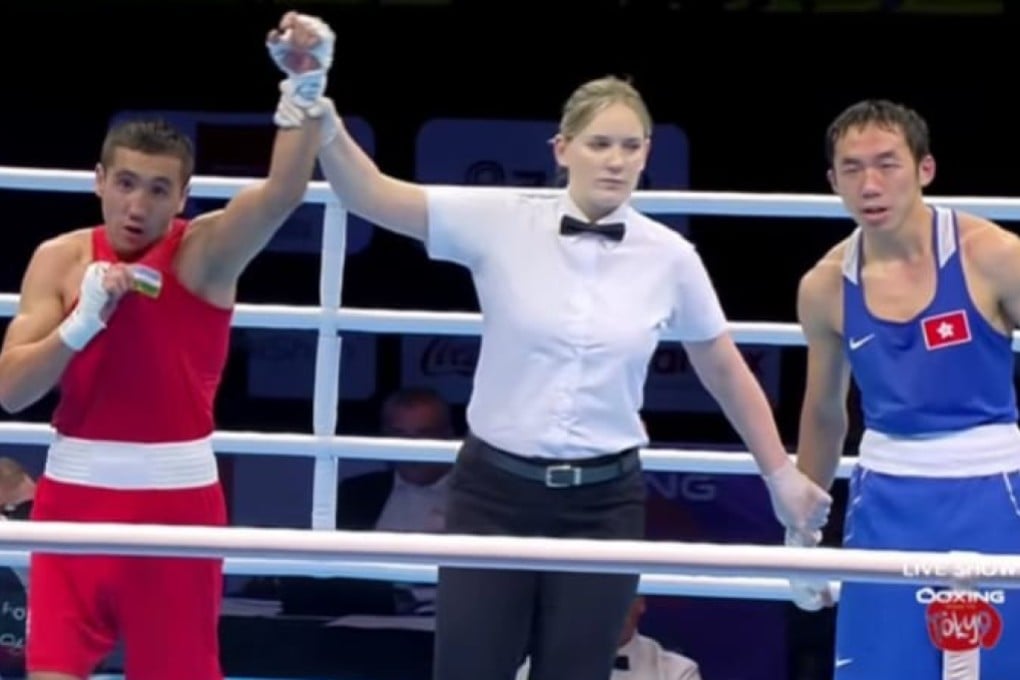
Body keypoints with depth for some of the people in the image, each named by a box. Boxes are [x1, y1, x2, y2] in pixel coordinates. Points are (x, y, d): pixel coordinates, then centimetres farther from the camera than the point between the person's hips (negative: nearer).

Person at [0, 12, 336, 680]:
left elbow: (284, 192, -25)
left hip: (175, 495, -2)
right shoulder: (60, 259, 1)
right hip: (74, 492, 2)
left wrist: (306, 87, -39)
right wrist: (84, 320, -18)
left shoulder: (206, 253, -5)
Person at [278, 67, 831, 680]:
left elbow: (725, 370, 11)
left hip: (602, 505, 1)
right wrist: (322, 119, -31)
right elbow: (371, 195, -14)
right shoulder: (501, 223, -7)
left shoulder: (670, 257, -2)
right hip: (495, 491, -1)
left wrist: (781, 472, 15)